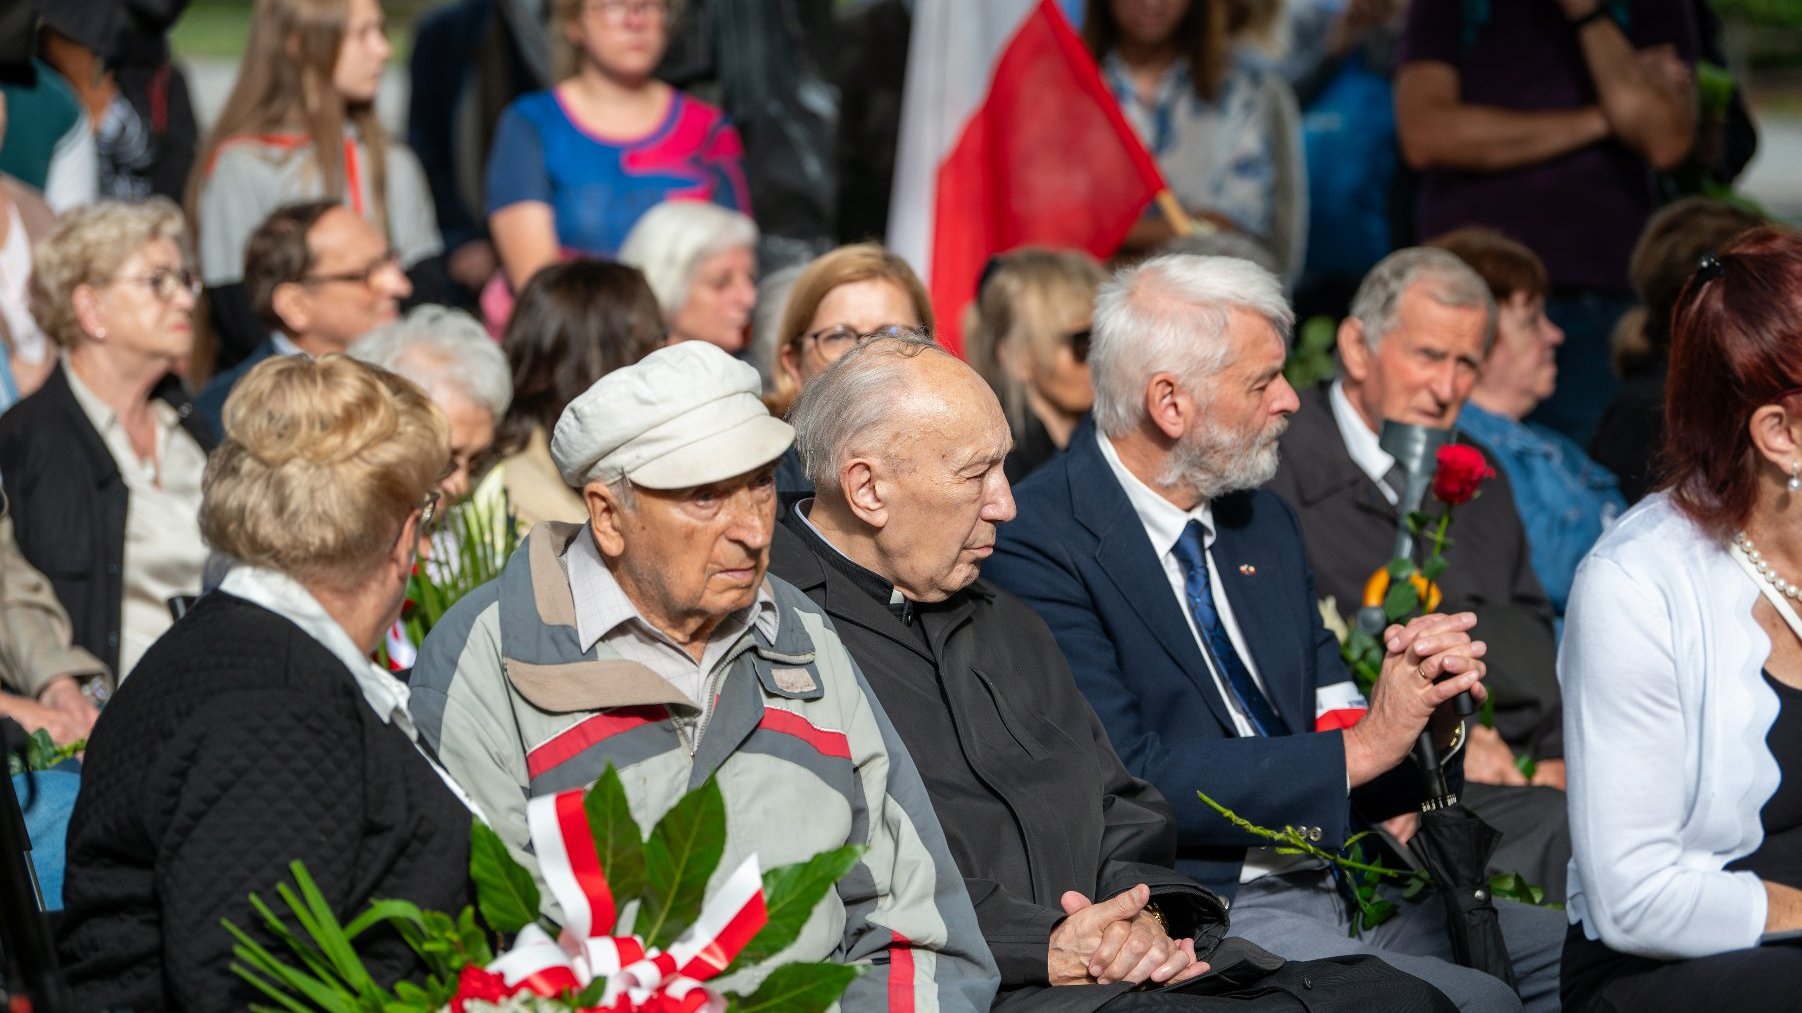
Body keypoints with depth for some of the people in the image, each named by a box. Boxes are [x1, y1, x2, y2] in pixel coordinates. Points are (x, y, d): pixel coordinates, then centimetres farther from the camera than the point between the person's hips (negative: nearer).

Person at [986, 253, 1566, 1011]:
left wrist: (1430, 720, -6)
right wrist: (1361, 746, -16)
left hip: (1332, 885, 8)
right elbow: (1131, 787, -18)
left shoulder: (1264, 522, 17)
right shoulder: (1037, 545, -10)